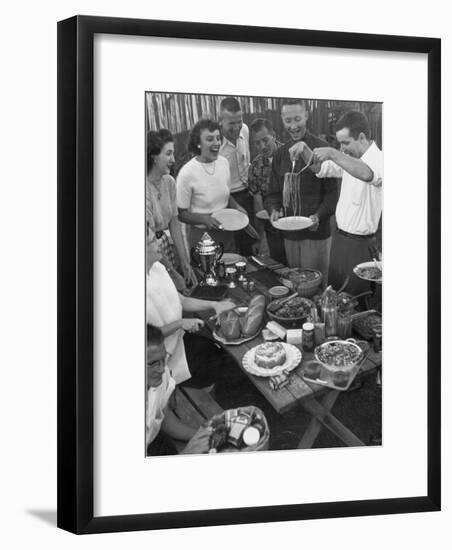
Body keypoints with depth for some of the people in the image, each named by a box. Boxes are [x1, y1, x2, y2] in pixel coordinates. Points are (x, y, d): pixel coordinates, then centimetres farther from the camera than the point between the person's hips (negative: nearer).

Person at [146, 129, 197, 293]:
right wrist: (173, 274, -18)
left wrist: (185, 264, -1)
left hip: (164, 244, 6)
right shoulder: (146, 187, -22)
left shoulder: (169, 182, 0)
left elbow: (175, 224, 3)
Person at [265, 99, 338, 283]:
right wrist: (273, 210, -7)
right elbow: (274, 192, 14)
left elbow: (332, 193, -7)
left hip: (316, 234, -5)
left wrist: (319, 216, -22)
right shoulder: (280, 154, 9)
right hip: (289, 234, 5)